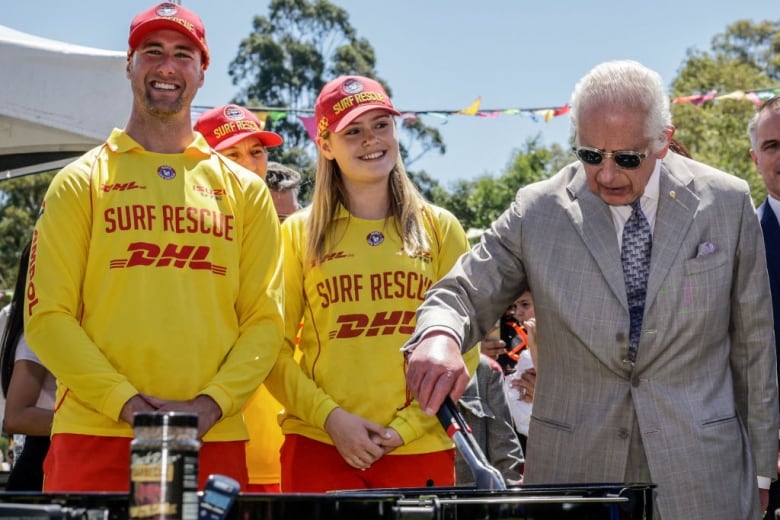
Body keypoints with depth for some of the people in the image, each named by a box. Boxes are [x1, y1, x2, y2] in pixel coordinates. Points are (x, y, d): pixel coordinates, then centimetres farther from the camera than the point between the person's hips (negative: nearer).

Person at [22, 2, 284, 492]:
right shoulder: (81, 182, 8)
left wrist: (210, 403, -9)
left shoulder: (245, 190, 13)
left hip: (214, 440, 2)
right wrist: (124, 402, -12)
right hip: (95, 437, -1)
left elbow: (265, 319, 8)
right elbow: (47, 314, 1)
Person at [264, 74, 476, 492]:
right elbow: (275, 348, 4)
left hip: (420, 449, 1)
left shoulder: (439, 228, 7)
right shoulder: (300, 233, 6)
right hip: (318, 446, -1)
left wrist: (403, 428, -7)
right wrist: (331, 417, -10)